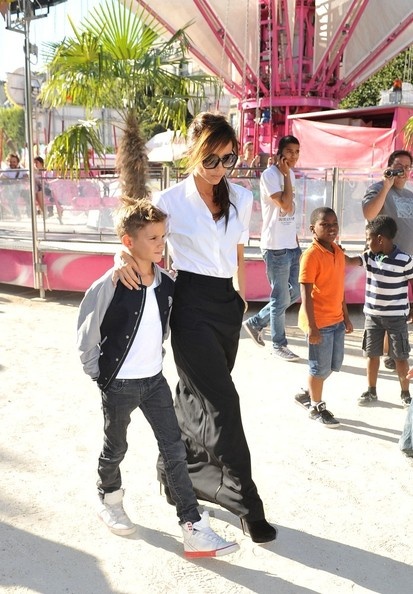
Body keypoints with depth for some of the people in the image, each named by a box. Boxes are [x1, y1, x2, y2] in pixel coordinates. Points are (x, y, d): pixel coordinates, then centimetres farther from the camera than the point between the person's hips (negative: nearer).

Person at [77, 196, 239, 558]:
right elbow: (86, 333, -10)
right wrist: (99, 374, -4)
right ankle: (109, 500, 46)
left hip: (155, 380, 5)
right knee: (116, 449, 16)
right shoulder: (109, 286, -20)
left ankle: (194, 529, 8)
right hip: (119, 385, -4)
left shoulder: (166, 284, -3)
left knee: (174, 450, 3)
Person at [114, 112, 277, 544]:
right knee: (223, 403, -6)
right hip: (192, 305, -5)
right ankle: (245, 503, 6)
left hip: (227, 303, 6)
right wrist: (124, 258, -25)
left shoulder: (241, 199, 8)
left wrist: (242, 298, 20)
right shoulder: (171, 200, -7)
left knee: (197, 397, 16)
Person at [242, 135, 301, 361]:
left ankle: (255, 322, 27)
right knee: (281, 299, 2)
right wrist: (286, 175, -16)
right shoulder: (269, 175, -13)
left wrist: (296, 241, 16)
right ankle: (279, 344, 18)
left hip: (291, 245, 8)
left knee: (296, 292, 13)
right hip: (276, 247, -8)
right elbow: (286, 206, -23)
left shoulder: (290, 174, 12)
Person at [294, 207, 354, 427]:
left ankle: (307, 394, 38)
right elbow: (306, 294, -19)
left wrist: (346, 317, 16)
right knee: (320, 367, 6)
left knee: (334, 365, 18)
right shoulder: (311, 255, -18)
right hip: (319, 322, -8)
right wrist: (312, 327, -20)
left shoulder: (338, 252, 6)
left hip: (336, 320, 8)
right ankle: (317, 407, 26)